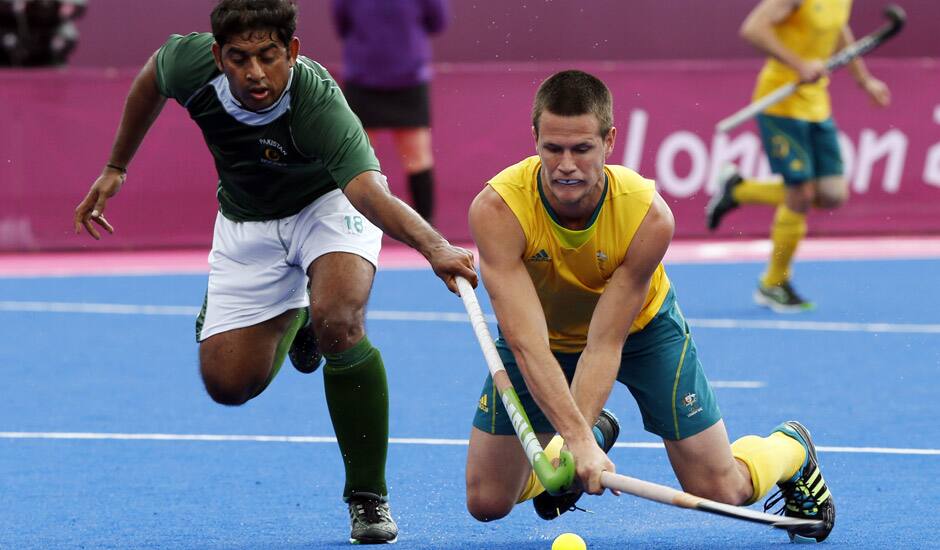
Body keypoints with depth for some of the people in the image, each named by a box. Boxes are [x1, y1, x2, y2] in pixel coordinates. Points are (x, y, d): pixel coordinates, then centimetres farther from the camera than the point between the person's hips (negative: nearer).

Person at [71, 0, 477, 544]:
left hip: (328, 203, -4)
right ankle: (291, 318, 32)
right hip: (247, 225, 4)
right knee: (230, 382, -5)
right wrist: (116, 167, 7)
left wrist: (434, 246, -74)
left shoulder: (319, 105, -40)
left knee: (338, 323, -33)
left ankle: (369, 496, -14)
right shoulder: (190, 63, -27)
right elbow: (151, 77, -1)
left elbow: (370, 191, -55)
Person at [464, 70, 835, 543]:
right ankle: (594, 438, 27)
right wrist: (576, 438, -52)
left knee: (722, 493, -4)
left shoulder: (649, 216, -34)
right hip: (541, 333, 1)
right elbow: (527, 343, -41)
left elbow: (604, 345, -32)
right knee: (487, 503, -3)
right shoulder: (496, 210, -36)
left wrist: (578, 438, -44)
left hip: (641, 328, -1)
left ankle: (789, 450, 33)